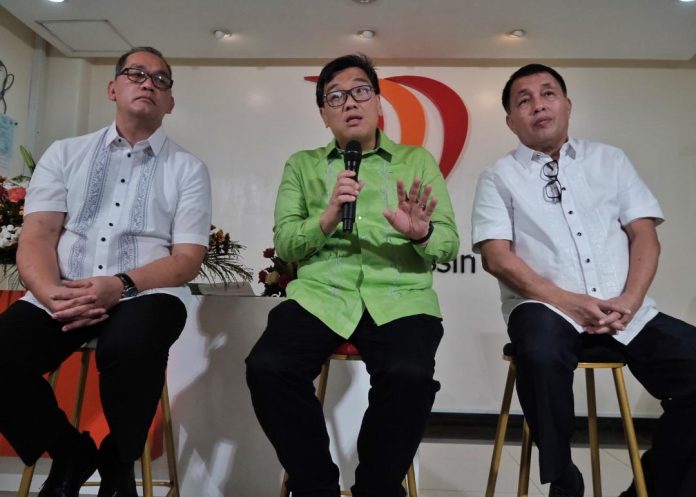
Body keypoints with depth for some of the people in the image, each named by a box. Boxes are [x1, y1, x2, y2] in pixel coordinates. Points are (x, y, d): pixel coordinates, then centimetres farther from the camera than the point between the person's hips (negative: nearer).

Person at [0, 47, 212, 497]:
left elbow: (187, 259, -1)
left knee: (130, 347, -35)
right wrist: (52, 294, -17)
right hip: (62, 294, 3)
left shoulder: (188, 168, 7)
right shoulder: (65, 154, 14)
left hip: (145, 293, -2)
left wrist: (121, 286, -18)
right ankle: (71, 454, 7)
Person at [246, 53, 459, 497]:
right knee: (267, 368, -26)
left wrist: (421, 233, -15)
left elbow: (450, 244, 8)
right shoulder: (302, 165, 18)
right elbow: (284, 245, 8)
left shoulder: (418, 161, 16)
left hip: (399, 297, -1)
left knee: (409, 376, -31)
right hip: (320, 294, 1)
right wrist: (327, 219, -12)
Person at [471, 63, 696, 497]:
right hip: (548, 309, -3)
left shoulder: (611, 160, 17)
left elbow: (645, 236, 10)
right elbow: (496, 256, -4)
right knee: (542, 352, -36)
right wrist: (565, 301, -15)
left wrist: (630, 300, -8)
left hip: (625, 311, 4)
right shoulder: (499, 177, 7)